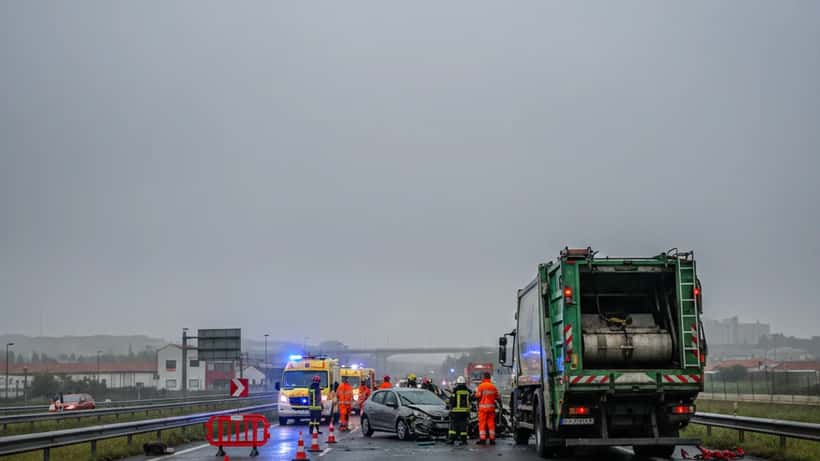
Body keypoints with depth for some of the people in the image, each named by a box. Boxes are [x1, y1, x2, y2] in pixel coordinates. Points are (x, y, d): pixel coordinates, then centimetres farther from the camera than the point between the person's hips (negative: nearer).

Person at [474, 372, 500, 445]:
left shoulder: (481, 386, -8)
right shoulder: (493, 387, 4)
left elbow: (477, 396, -10)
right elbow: (498, 398, 7)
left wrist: (476, 391, 10)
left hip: (483, 407, -3)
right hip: (491, 407, 3)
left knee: (482, 423, -1)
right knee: (491, 423, 6)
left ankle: (482, 439, -5)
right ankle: (492, 439, 5)